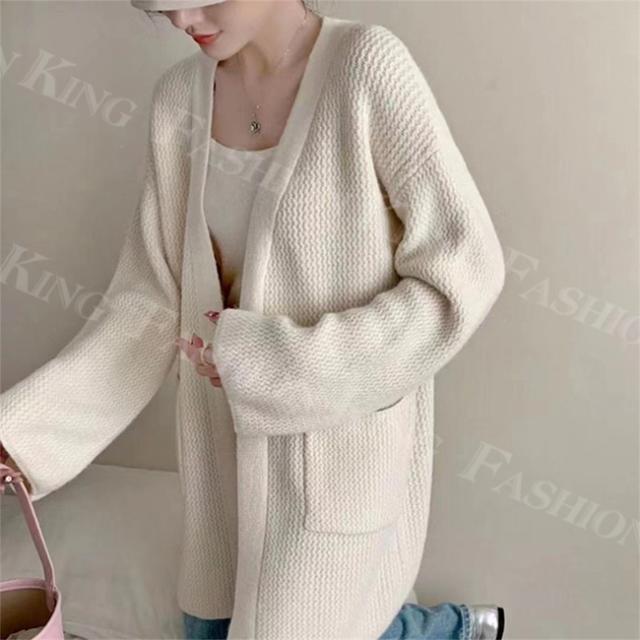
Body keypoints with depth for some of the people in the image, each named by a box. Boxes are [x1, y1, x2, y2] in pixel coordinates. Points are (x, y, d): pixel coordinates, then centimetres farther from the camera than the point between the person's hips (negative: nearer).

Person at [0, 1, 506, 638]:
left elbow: (462, 274, -19)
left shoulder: (368, 64, -19)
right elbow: (157, 302, -1)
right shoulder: (181, 97, -2)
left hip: (345, 448, -6)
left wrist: (273, 361, -21)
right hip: (238, 449, 7)